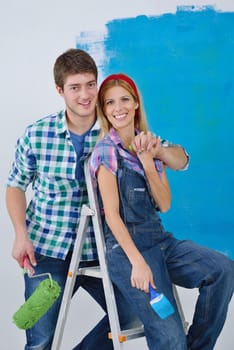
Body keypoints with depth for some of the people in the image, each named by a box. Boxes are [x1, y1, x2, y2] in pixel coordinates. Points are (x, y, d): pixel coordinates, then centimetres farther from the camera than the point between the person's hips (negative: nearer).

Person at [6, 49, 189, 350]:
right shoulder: (35, 135, -6)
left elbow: (181, 162, -2)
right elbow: (16, 186, 7)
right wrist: (21, 235, -7)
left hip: (98, 250, 2)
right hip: (46, 249, -1)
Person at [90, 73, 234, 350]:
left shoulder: (150, 145, 12)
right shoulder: (106, 150, -6)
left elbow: (164, 205, 4)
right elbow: (112, 214, -12)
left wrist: (147, 161, -8)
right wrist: (138, 263, -21)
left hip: (161, 239, 6)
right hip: (126, 246, -6)